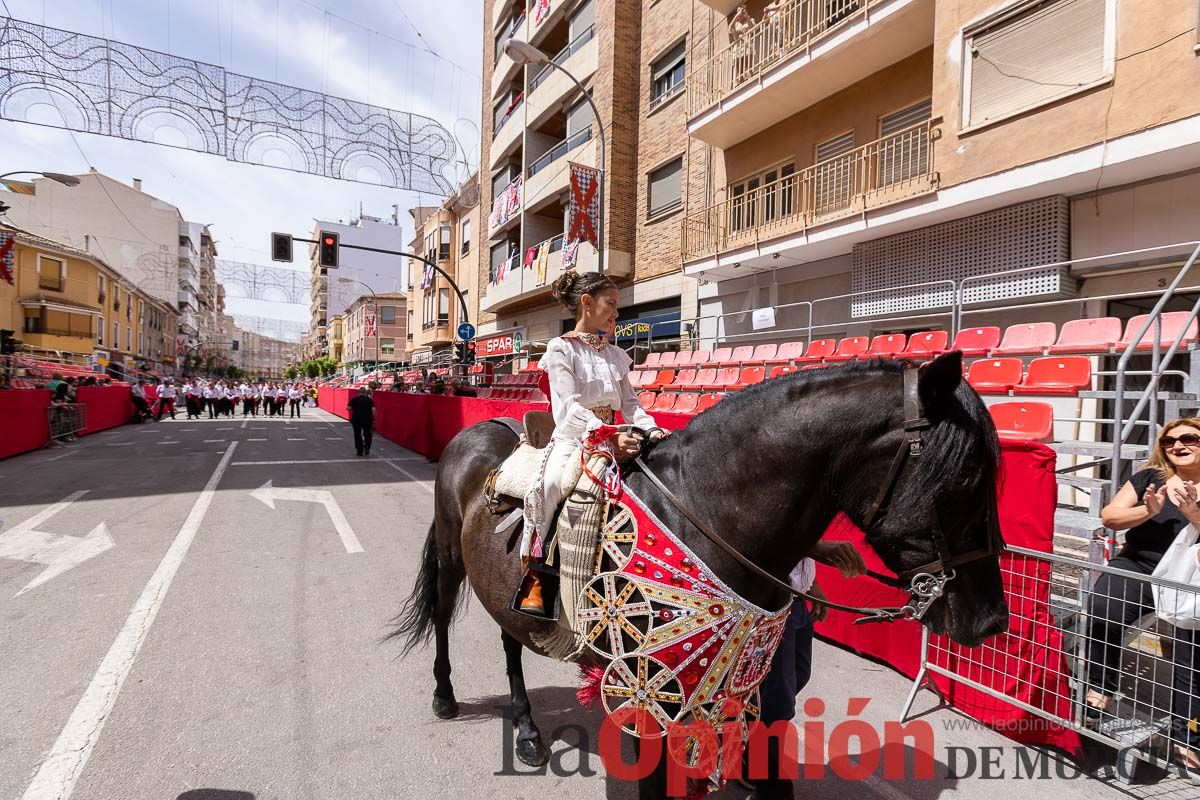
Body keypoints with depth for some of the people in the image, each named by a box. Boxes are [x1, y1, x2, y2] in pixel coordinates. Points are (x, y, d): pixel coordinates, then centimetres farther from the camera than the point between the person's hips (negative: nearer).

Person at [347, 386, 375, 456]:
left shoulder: (354, 399, -2)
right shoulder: (369, 399, 0)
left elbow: (348, 408, -8)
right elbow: (373, 410, -9)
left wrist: (354, 408, 12)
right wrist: (374, 419, -2)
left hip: (356, 419, 0)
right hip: (367, 419, 0)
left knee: (358, 435, 11)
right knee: (367, 434, 16)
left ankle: (360, 451, 14)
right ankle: (367, 448, 0)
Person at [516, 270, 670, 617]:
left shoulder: (615, 355, 17)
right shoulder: (561, 348, -2)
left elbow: (629, 402, 12)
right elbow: (569, 407, -14)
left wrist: (650, 429, -9)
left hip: (612, 438, 6)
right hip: (572, 437, -6)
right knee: (550, 483, -30)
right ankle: (533, 574, -12)